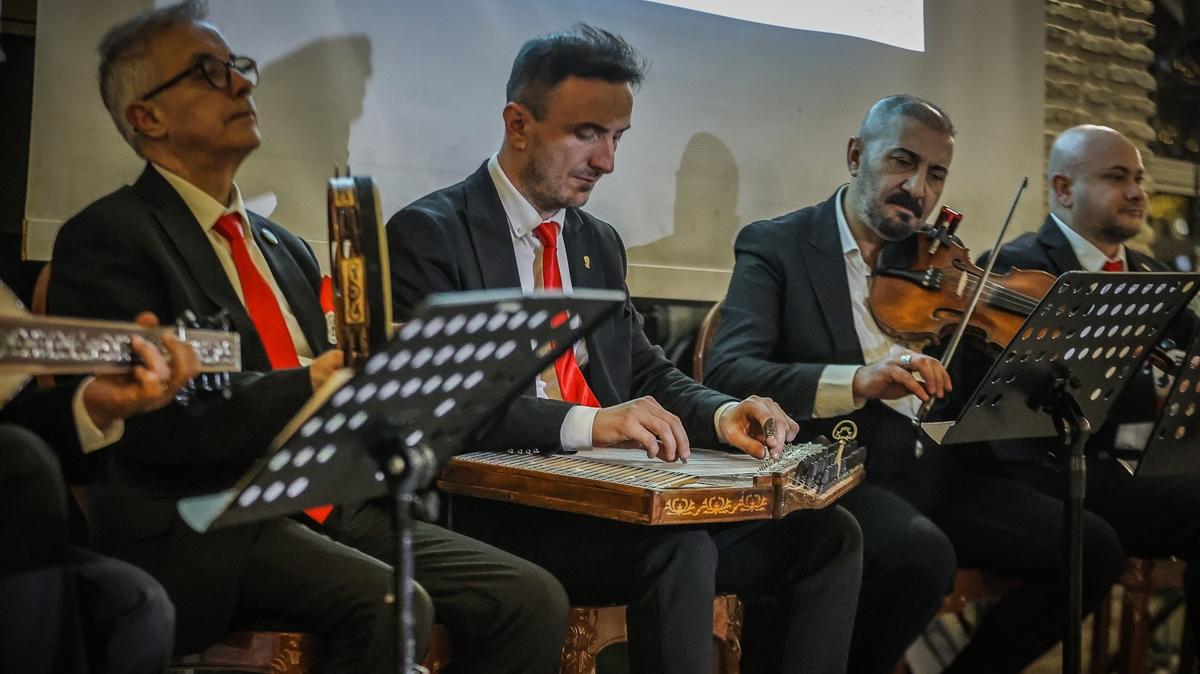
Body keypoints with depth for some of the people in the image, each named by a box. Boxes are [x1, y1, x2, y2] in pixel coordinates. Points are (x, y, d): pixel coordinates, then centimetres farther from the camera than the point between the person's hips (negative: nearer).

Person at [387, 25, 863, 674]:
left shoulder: (600, 242, 20)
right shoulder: (428, 233, -4)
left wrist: (721, 414, -2)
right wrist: (583, 423, -28)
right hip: (500, 505, -7)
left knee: (826, 530, -10)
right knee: (675, 545, -34)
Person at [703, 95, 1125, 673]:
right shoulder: (776, 246, -1)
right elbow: (726, 372, -16)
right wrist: (856, 380, -32)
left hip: (938, 472, 6)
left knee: (1092, 548, -7)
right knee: (921, 554, -34)